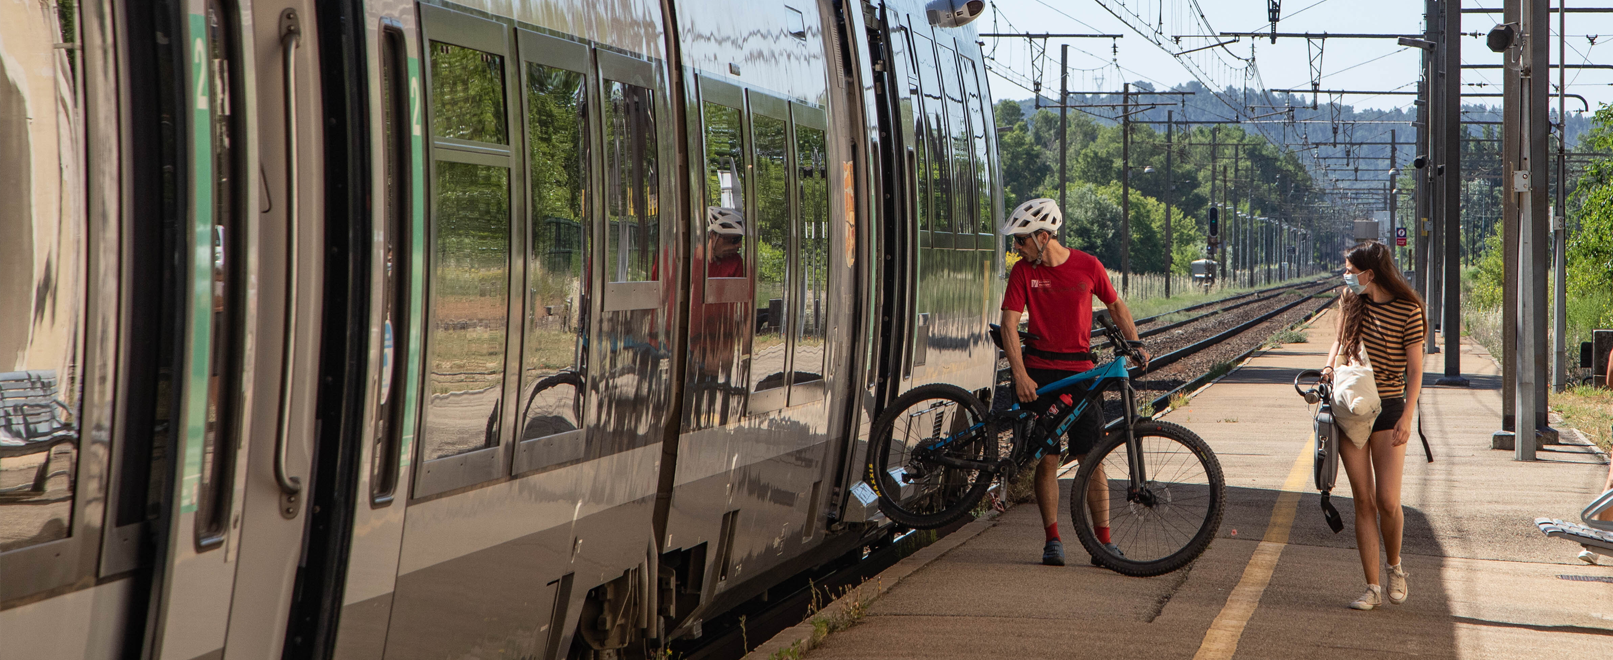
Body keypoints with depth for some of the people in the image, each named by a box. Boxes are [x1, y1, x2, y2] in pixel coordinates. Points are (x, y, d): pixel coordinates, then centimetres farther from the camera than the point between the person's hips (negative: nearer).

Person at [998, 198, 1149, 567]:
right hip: (1039, 371, 0)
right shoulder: (1024, 271, -2)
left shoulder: (1088, 267, -2)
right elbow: (1009, 325, -8)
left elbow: (1115, 305, 14)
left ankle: (1104, 540, 5)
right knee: (1047, 459, 0)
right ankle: (1053, 539, 9)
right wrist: (1020, 376, -18)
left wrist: (1135, 344, 2)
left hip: (1079, 370, 0)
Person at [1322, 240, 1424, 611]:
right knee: (1363, 501, 1)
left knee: (1387, 502, -8)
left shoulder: (1408, 311, -8)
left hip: (1388, 409, -4)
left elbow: (1415, 371, -7)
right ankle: (1372, 588, 4)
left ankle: (1394, 567, 20)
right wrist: (1330, 366, 2)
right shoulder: (1350, 301, 6)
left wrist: (1406, 419, -15)